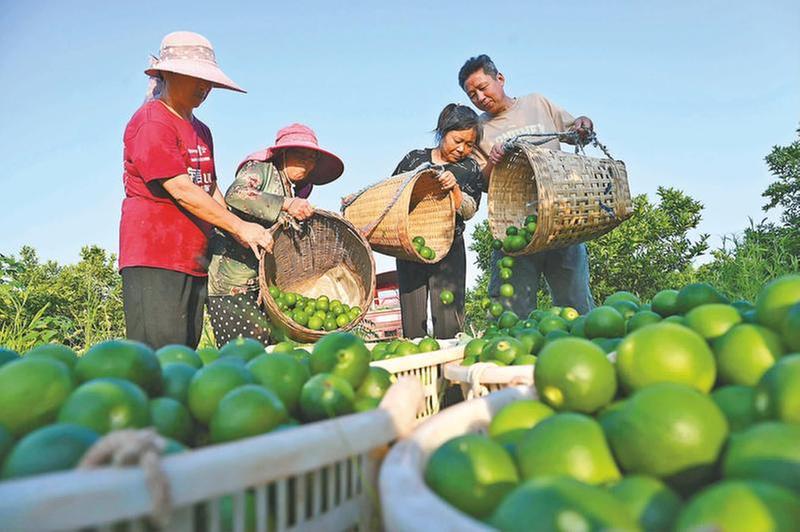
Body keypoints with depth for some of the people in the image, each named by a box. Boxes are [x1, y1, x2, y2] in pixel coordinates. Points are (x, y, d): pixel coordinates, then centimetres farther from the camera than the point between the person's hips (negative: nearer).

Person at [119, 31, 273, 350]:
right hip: (154, 256, -8)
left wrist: (240, 238, 7)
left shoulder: (201, 131, 21)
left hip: (194, 261, 8)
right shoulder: (151, 123, -6)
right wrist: (240, 227, -12)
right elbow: (181, 191, -14)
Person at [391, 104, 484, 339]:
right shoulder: (415, 158, 7)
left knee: (448, 323, -5)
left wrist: (455, 188, -18)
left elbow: (469, 211, -2)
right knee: (413, 323, 3)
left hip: (449, 250, -1)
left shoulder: (470, 169, 7)